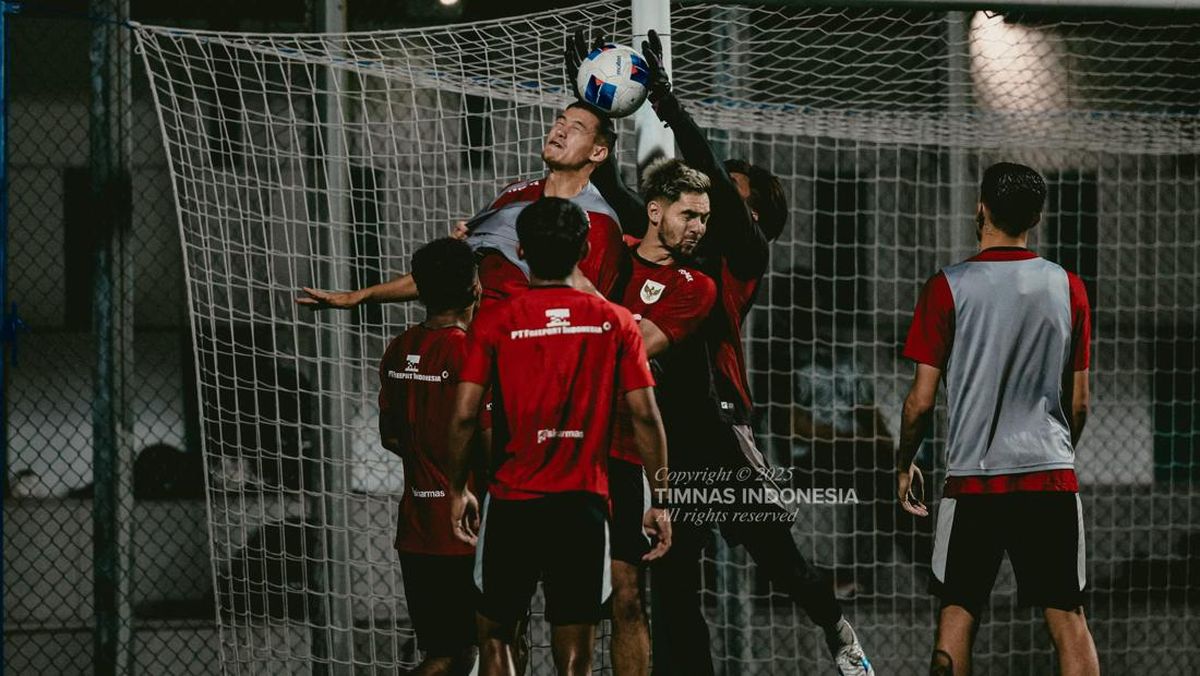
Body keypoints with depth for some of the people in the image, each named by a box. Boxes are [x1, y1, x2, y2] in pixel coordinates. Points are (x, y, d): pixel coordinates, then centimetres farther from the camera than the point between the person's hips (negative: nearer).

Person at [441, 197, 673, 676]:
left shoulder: (494, 322, -2)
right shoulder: (615, 322, 1)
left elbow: (464, 416, -6)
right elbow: (645, 416, -3)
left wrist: (457, 491, 7)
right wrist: (660, 500, 5)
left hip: (512, 501, 0)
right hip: (585, 505, 1)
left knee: (494, 635, 17)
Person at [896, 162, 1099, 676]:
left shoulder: (949, 287, -5)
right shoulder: (1068, 288, 4)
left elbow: (922, 398, -3)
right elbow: (1079, 402, 9)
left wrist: (904, 465, 12)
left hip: (973, 478, -2)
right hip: (1052, 477, 2)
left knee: (957, 613, 6)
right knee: (1067, 616, 4)